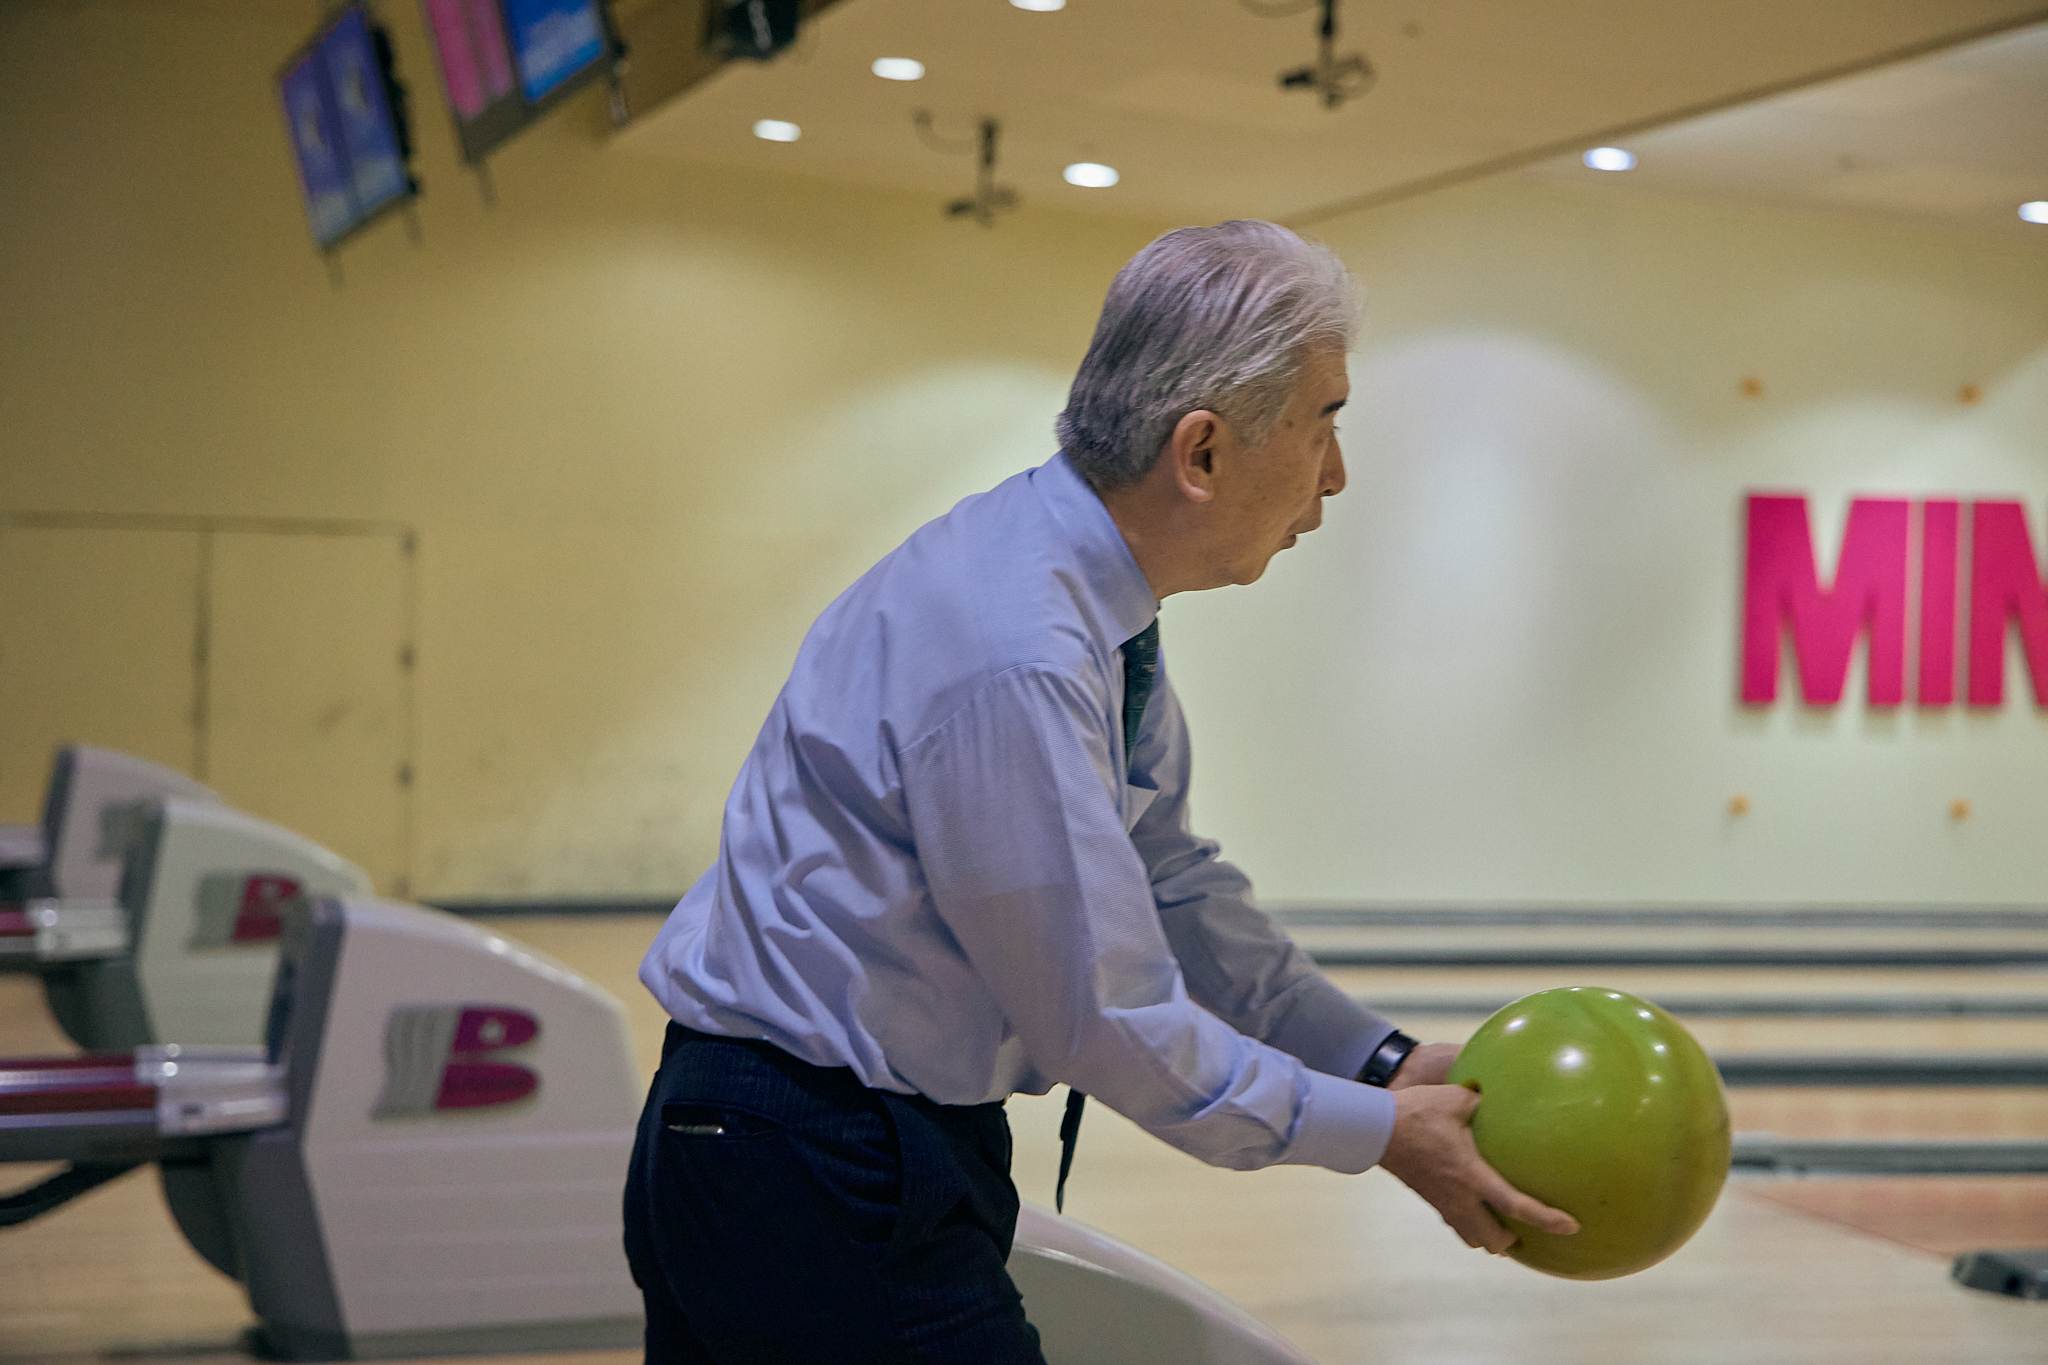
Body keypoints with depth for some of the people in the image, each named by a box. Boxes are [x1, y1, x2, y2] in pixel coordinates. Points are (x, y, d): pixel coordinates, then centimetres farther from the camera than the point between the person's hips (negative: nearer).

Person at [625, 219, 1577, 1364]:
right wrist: (1378, 1132, -10)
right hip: (814, 1176, -9)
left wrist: (1390, 1062, 7)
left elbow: (1171, 887, 12)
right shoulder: (1015, 657, -27)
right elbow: (1107, 1018, -21)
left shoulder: (1092, 601, 3)